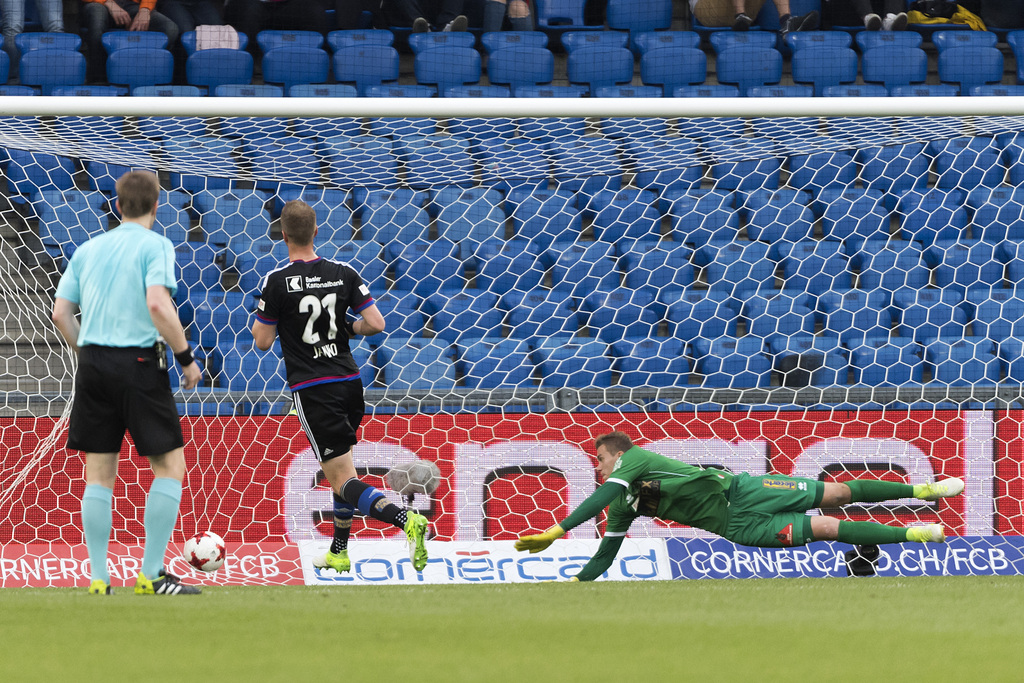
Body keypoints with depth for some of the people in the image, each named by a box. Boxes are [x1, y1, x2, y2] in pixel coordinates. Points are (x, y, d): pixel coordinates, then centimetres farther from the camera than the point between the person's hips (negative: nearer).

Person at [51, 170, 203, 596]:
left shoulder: (88, 249, 13)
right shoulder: (155, 246, -3)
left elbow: (61, 313, 9)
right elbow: (157, 305, -18)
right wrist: (186, 357, -9)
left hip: (93, 361, 5)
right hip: (138, 362, -5)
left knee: (99, 473, 7)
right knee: (169, 464, 3)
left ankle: (98, 577, 4)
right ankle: (151, 574, -3)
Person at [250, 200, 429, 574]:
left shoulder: (277, 281, -9)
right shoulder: (343, 273, 1)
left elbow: (262, 342, -5)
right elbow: (376, 324, -3)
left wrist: (262, 316, 15)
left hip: (312, 390, -5)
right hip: (349, 382, 5)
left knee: (344, 480, -8)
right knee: (343, 469, 23)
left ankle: (405, 519, -31)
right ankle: (338, 553, 30)